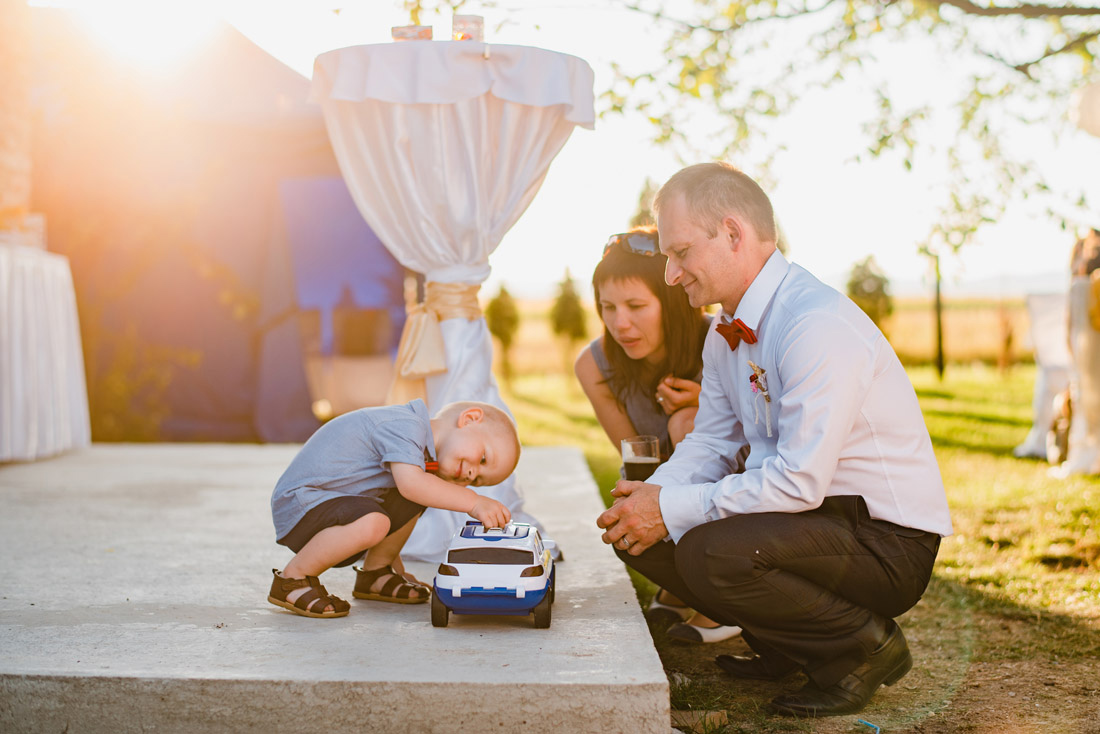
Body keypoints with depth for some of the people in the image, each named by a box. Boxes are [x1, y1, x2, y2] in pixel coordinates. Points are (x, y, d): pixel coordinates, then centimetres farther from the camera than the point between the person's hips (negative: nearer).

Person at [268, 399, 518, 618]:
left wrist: (390, 554, 17)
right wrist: (473, 502, -29)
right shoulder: (404, 426, -20)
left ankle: (376, 572, 16)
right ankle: (294, 578, -15)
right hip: (301, 503, -10)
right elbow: (410, 484, -34)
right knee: (371, 523, -34)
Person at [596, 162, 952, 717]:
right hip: (808, 513, 9)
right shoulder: (726, 331, 6)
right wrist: (649, 497, -9)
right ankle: (785, 645, 13)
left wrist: (672, 509, -22)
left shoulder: (819, 327, -24)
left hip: (886, 543, -9)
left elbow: (799, 480, -29)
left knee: (710, 551, -31)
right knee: (637, 534, 0)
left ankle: (865, 645, -6)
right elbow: (710, 445, 12)